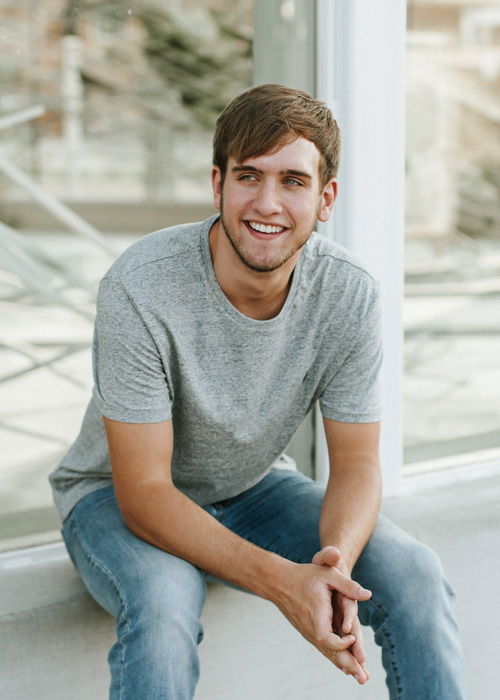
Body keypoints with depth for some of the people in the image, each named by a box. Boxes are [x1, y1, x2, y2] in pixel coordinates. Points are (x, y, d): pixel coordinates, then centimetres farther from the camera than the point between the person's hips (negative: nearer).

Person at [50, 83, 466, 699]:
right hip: (119, 496, -3)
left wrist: (336, 560, -34)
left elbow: (355, 463, -11)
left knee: (414, 574, -17)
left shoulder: (349, 295, -18)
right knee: (164, 600, -36)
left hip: (255, 488, 4)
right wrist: (280, 580, -41)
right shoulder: (140, 289, -30)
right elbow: (144, 493, -28)